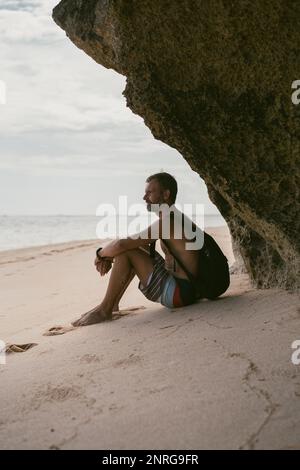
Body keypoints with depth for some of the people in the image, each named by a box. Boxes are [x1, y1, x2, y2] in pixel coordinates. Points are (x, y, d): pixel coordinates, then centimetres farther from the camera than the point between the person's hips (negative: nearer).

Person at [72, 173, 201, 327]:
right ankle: (113, 304, 14)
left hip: (179, 292, -10)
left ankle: (105, 310, -5)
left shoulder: (168, 221, -18)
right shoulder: (175, 217, 15)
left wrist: (101, 254, -3)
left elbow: (121, 245, -23)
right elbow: (131, 241, 21)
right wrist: (109, 256, 6)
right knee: (137, 247, 17)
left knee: (126, 251, -13)